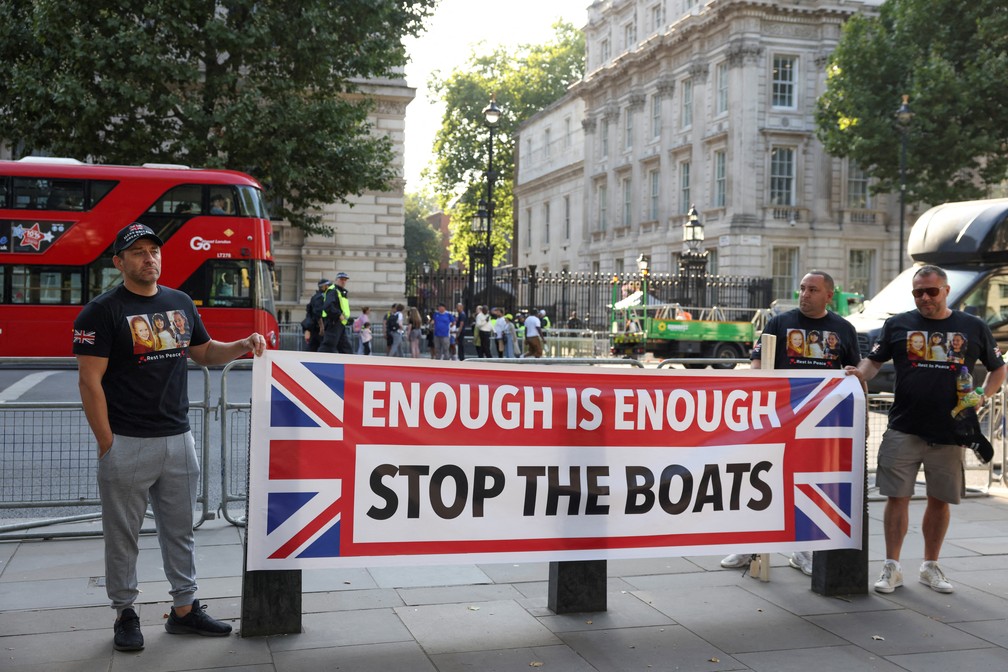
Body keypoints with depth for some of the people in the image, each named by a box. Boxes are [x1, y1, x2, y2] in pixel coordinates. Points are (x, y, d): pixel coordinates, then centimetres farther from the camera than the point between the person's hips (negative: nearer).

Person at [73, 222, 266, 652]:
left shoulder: (181, 303, 10)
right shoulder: (102, 312, -8)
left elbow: (205, 353, 22)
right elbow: (90, 382, -11)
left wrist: (242, 345, 2)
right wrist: (107, 444, -14)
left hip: (178, 439, 5)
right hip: (127, 443, -5)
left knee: (180, 531, 13)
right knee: (123, 535, 6)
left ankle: (184, 609, 24)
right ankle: (125, 613, 21)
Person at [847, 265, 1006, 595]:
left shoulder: (974, 328, 6)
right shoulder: (898, 324, 5)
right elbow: (874, 360, 9)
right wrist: (860, 373, -13)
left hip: (949, 432, 1)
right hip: (903, 430, -1)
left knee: (939, 500, 10)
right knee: (897, 497, -1)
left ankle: (931, 567, 25)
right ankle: (892, 567, 10)